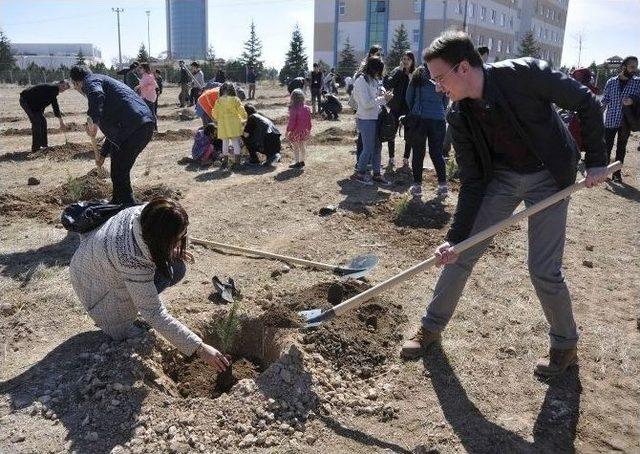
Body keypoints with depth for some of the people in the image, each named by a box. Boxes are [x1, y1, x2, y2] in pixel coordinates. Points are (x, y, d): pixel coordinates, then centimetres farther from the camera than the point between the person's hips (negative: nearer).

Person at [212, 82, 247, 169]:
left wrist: (218, 119, 25)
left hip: (223, 126, 1)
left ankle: (225, 162, 15)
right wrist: (244, 117, 16)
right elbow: (241, 111, -4)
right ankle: (237, 162, 7)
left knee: (225, 143, 13)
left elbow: (215, 115, 4)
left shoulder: (218, 101, -3)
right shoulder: (235, 100, -8)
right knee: (236, 143, 7)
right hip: (234, 125, -1)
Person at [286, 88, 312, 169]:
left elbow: (291, 121, -20)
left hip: (295, 132, -6)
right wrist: (309, 130, 18)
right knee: (302, 146, 18)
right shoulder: (307, 108, -1)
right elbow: (309, 121, 6)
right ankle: (302, 161, 28)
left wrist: (288, 130, -9)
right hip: (304, 131, 6)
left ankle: (297, 163, 12)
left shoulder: (293, 109, -22)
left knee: (295, 147, 7)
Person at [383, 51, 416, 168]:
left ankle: (406, 158, 16)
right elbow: (388, 84, -18)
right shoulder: (397, 72, -1)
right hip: (396, 107, -1)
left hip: (409, 108, 1)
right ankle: (391, 158, 13)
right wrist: (400, 70, -18)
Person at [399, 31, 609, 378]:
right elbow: (472, 181, -9)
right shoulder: (459, 116, -13)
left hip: (548, 177, -3)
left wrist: (596, 160, -11)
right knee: (462, 254, 0)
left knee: (544, 269, -6)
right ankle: (432, 326, 19)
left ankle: (565, 346, 20)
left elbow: (586, 103, -12)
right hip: (501, 177, 4)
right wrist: (455, 238, -15)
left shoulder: (525, 74, -26)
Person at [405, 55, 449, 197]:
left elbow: (408, 97, 5)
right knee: (436, 152, 10)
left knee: (418, 153, 6)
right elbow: (446, 100, 9)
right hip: (438, 119, 1)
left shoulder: (417, 76, 1)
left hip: (419, 118, -1)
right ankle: (443, 184, 9)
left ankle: (417, 185, 6)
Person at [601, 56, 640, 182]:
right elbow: (604, 101, 3)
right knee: (607, 146, 4)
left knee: (621, 148, 9)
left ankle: (617, 172, 19)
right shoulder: (611, 82, -1)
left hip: (626, 122, 1)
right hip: (610, 120, -1)